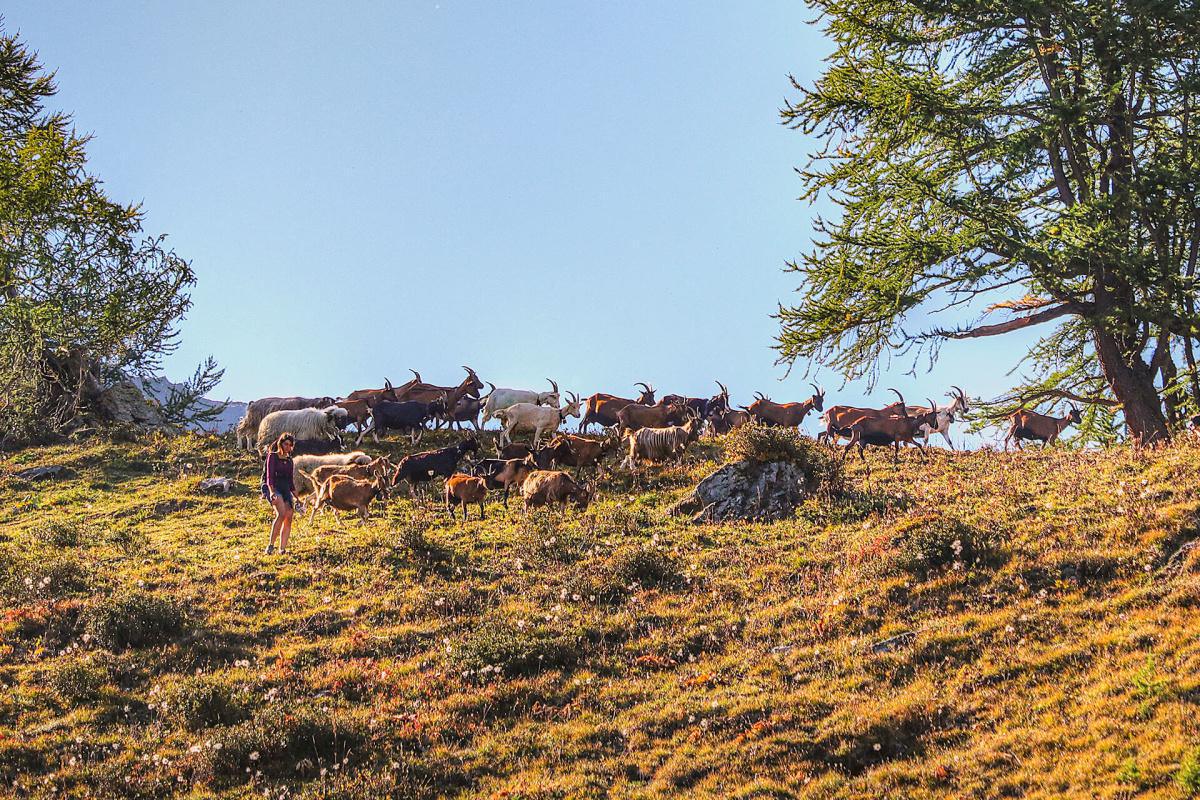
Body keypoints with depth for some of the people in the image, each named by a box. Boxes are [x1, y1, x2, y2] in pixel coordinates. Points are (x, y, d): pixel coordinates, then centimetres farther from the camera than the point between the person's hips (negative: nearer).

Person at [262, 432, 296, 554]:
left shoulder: (289, 460, 18)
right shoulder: (273, 456, 0)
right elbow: (269, 476, -13)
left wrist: (296, 497, 21)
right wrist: (272, 492, -29)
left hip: (285, 489, 7)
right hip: (272, 488, -6)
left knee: (289, 518, -9)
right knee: (282, 514, -29)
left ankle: (282, 549, -3)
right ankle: (271, 545, -27)